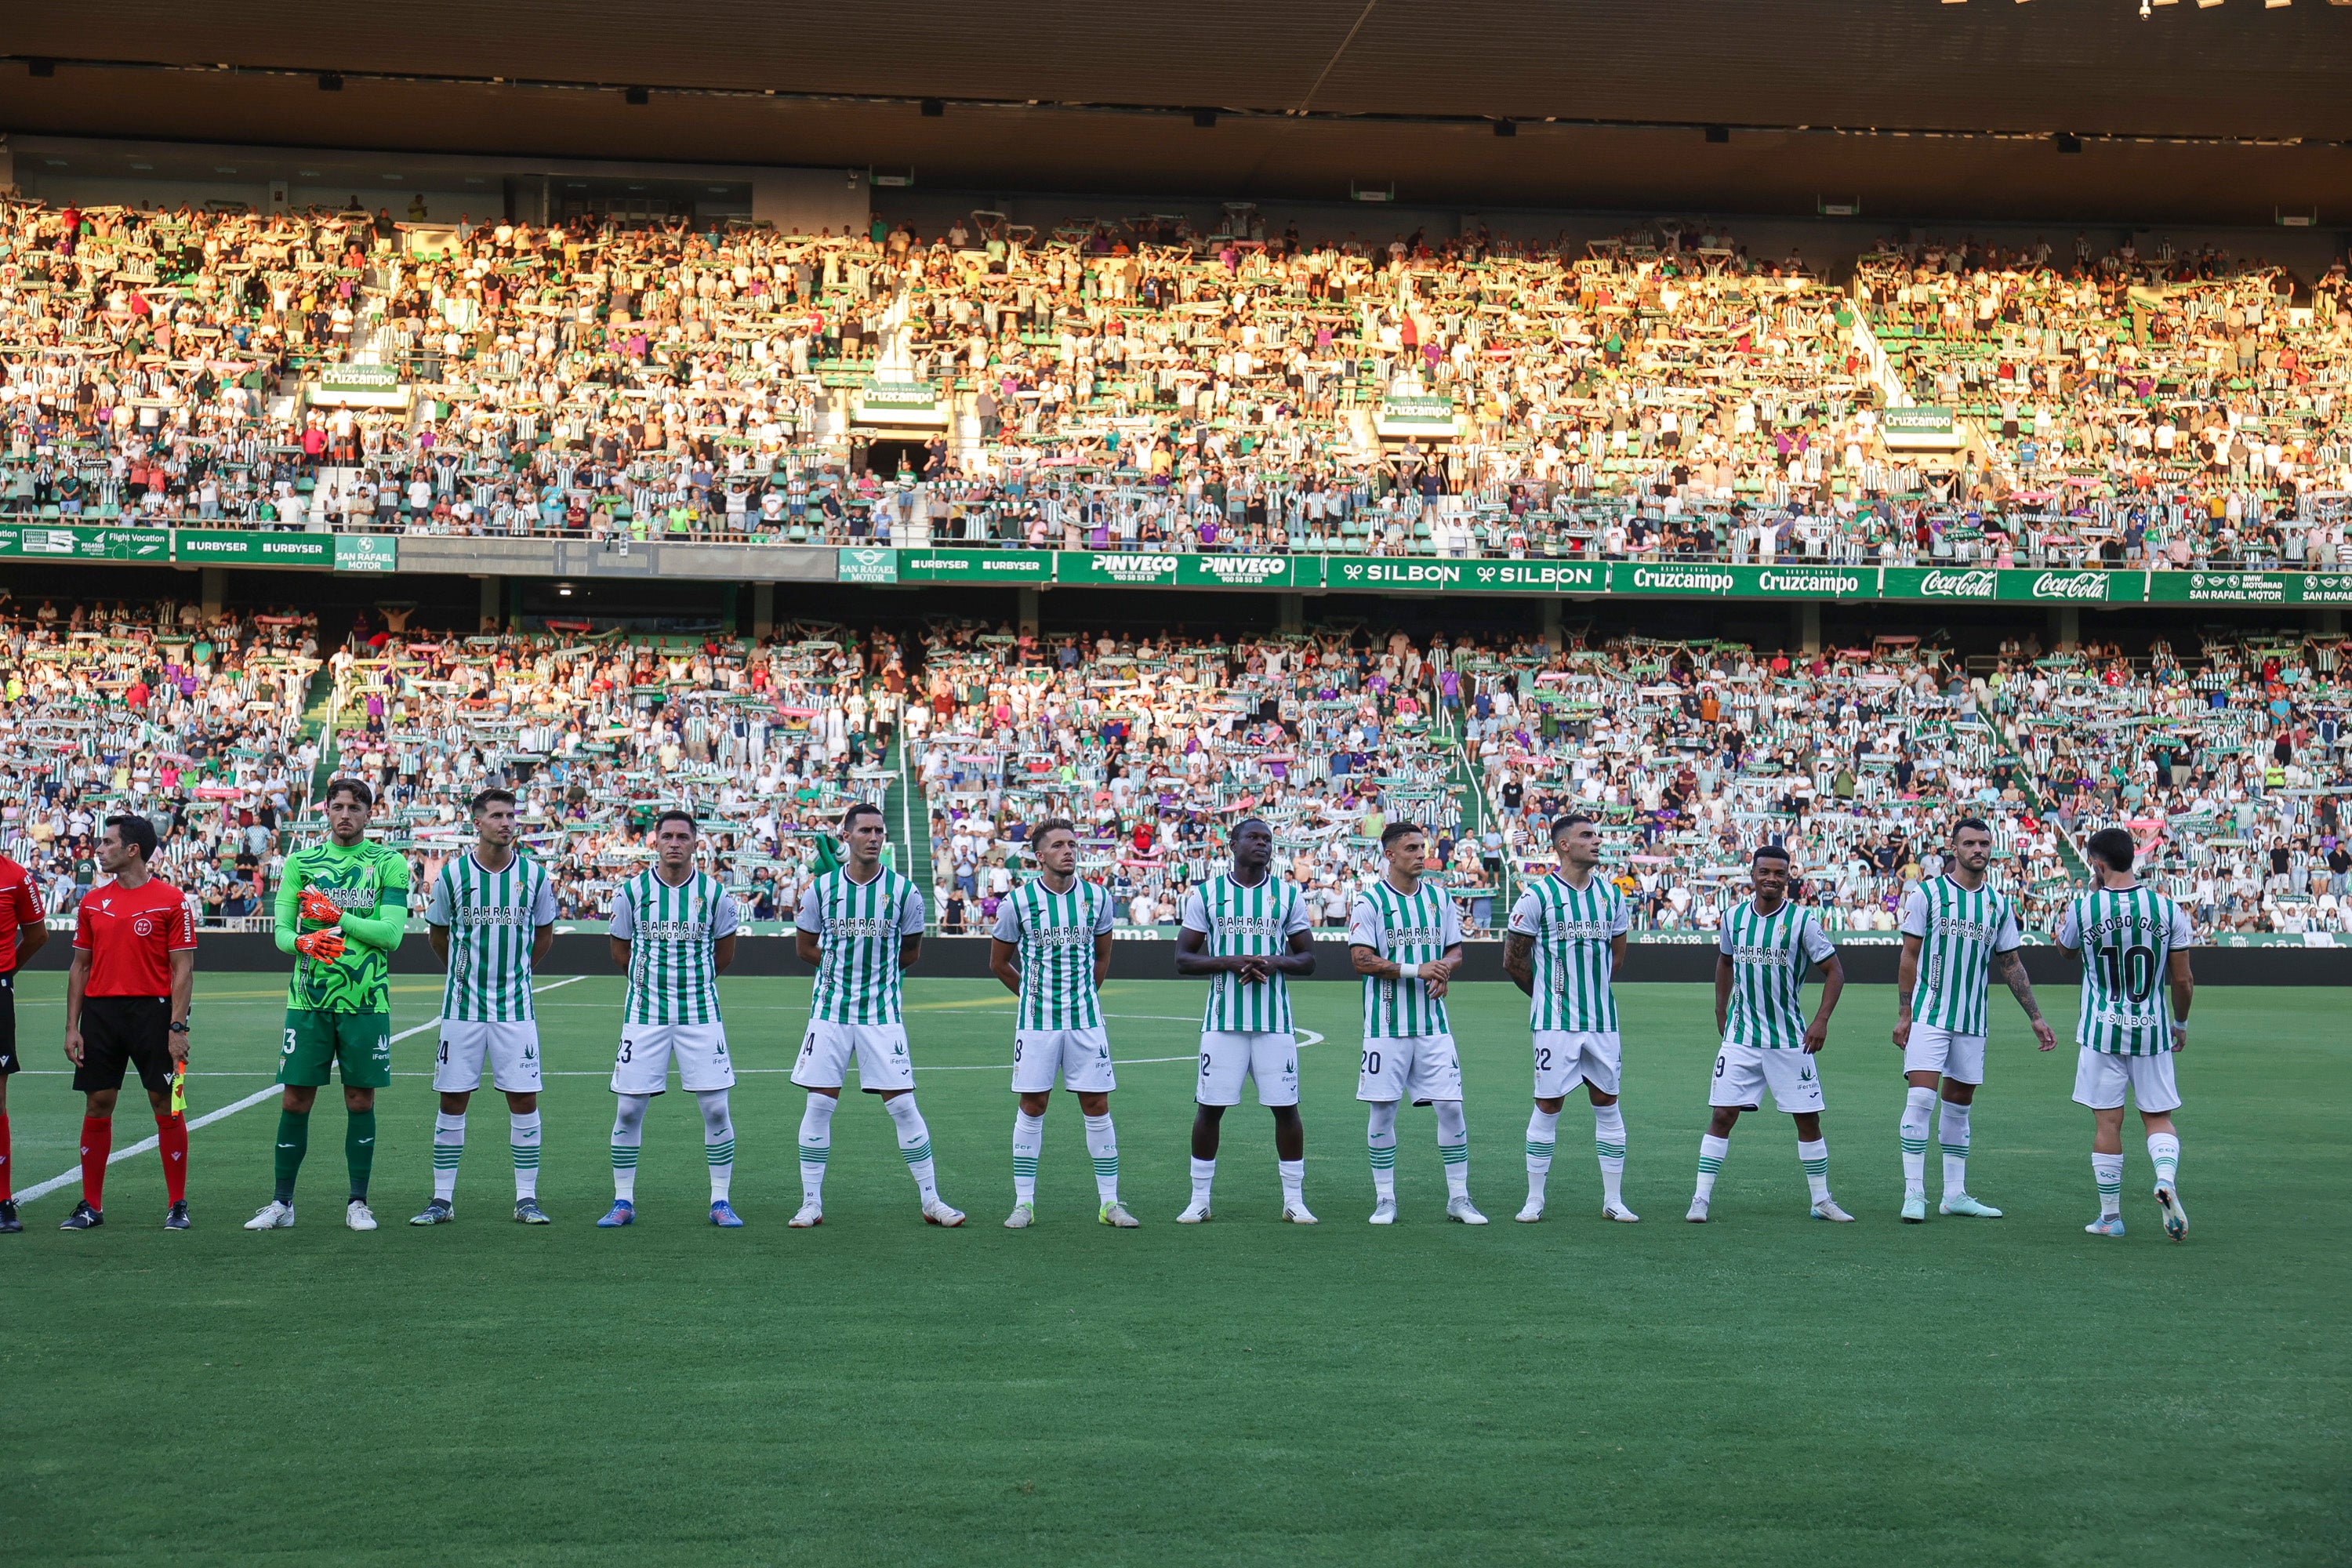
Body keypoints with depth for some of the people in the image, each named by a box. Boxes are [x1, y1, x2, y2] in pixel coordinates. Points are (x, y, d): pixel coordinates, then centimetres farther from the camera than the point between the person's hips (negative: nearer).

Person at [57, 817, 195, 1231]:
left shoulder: (171, 900, -3)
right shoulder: (93, 902, 10)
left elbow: (183, 969, -5)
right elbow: (80, 966, 14)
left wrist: (178, 1027, -12)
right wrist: (72, 1027, 7)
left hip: (152, 1010, -4)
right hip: (100, 1010, 4)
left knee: (166, 1104, -1)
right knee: (97, 1106, 4)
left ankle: (177, 1205, 7)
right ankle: (91, 1206, 12)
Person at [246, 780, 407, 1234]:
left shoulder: (389, 864, 2)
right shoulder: (301, 862, 9)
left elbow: (392, 933, -8)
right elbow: (281, 931, 3)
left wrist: (337, 917, -16)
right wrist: (304, 942, -18)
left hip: (366, 1001, -1)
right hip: (309, 998, 1)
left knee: (361, 1101, 5)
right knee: (295, 1100, 2)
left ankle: (358, 1203, 15)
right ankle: (282, 1202, 12)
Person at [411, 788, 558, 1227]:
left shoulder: (534, 875, 1)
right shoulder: (453, 873, -2)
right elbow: (438, 933, 12)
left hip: (515, 1008, 1)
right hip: (463, 1006, 0)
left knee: (524, 1099, 0)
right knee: (452, 1100, 3)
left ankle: (527, 1198, 9)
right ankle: (442, 1199, 11)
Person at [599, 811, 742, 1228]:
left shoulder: (715, 894, -1)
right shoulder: (632, 892, -1)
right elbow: (620, 951, 13)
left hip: (700, 1015, 0)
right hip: (644, 1016, 0)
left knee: (716, 1108, -2)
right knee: (628, 1110, 0)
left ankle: (720, 1201, 9)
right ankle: (623, 1202, 13)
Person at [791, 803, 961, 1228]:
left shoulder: (904, 891, -2)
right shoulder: (822, 888, 0)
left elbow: (911, 952, 11)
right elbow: (805, 946, 12)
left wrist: (878, 970, 6)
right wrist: (842, 967, 6)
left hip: (883, 1013, -1)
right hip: (830, 1012, 1)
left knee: (902, 1105, -2)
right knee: (819, 1105, 1)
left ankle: (931, 1201, 7)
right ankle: (811, 1204, 11)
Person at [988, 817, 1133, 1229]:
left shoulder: (1097, 898, 3)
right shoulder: (1018, 902, -4)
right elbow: (998, 963, 8)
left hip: (1086, 1020, 2)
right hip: (1036, 1022, -2)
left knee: (1097, 1105, 2)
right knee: (1032, 1107, 2)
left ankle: (1109, 1202, 8)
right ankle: (1024, 1203, 9)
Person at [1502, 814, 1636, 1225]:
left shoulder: (1611, 894, 8)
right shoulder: (1538, 895, -7)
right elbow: (1513, 960, -1)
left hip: (1602, 1020, 4)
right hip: (1555, 1021, -4)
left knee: (1607, 1104, 7)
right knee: (1548, 1106, 0)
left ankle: (1613, 1201, 14)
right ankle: (1534, 1201, 9)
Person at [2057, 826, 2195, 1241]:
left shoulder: (2082, 908, -8)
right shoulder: (2167, 908, -4)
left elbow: (2063, 945, 15)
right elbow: (2182, 979, 0)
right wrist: (2181, 1024, 16)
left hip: (2101, 1032, -1)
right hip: (2153, 1033, 1)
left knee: (2107, 1124, 6)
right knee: (2158, 1117, 12)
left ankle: (2110, 1216, 11)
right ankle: (2166, 1176, -16)